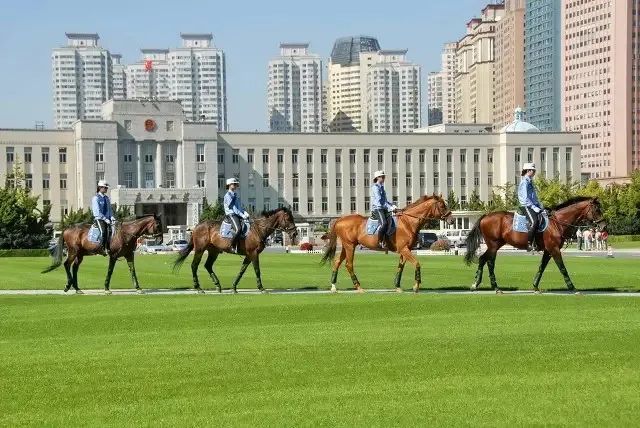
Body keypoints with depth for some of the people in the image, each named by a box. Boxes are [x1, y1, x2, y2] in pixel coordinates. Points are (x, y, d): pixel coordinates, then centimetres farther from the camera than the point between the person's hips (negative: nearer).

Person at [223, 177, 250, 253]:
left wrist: (244, 212, 3)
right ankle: (233, 246, -23)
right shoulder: (228, 195, -5)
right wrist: (241, 215, -18)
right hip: (231, 215, -9)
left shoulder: (235, 195, 20)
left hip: (238, 214, 9)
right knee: (238, 229, -29)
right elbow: (233, 208, -13)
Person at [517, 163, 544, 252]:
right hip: (526, 206, -10)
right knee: (534, 221, -30)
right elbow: (525, 198, -16)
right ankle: (529, 243, -29)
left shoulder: (530, 182, 20)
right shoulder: (524, 182, -9)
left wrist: (539, 205, 11)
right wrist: (534, 207, -18)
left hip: (533, 205, 10)